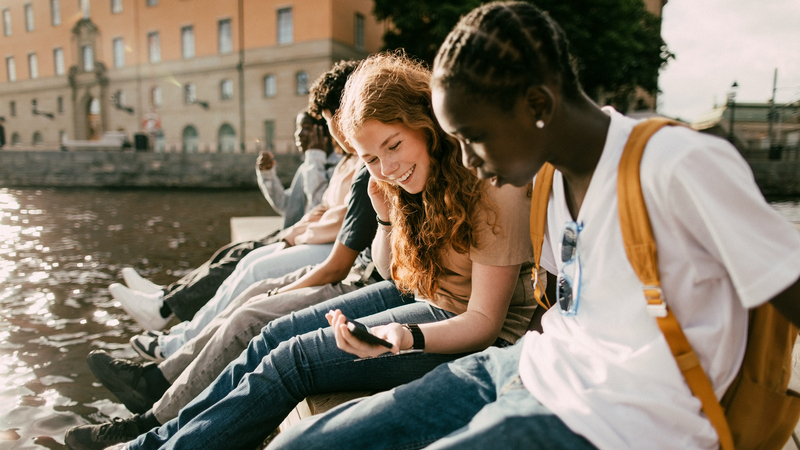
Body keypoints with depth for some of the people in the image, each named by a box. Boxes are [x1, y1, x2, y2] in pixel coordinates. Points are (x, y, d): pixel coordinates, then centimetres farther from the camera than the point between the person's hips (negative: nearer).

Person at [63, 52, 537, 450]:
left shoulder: (494, 190, -23)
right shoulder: (414, 182, 2)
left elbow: (485, 320, -21)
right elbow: (392, 272, 8)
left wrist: (405, 337, -37)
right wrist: (388, 217, -10)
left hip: (468, 335, -7)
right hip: (419, 294, 8)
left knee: (292, 359, -15)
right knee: (277, 335, 1)